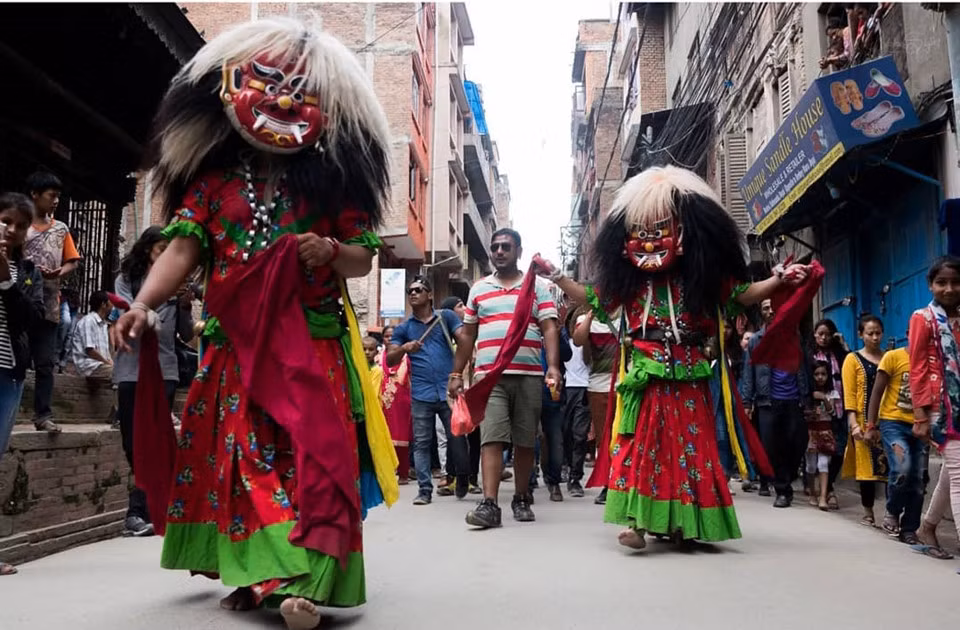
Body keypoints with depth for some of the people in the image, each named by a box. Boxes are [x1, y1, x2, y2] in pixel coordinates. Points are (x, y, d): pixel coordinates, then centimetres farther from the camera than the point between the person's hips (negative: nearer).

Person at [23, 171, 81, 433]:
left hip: (48, 306, 3)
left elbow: (72, 261, 13)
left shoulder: (61, 229, 12)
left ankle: (43, 414, 10)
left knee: (45, 363, 5)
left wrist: (59, 272, -8)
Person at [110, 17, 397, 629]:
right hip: (238, 343, 2)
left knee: (314, 453, -9)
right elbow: (184, 247, -3)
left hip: (314, 345, -1)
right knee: (241, 455, 4)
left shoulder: (330, 182, 6)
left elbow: (363, 258, 7)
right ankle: (256, 572, 18)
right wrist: (144, 303, -19)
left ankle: (304, 578, -9)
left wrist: (333, 252, -16)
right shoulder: (214, 180, 9)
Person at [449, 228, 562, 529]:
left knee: (525, 441, 7)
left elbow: (549, 329, 0)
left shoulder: (538, 286, 8)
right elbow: (468, 335, 18)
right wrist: (456, 374, 13)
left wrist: (553, 366, -14)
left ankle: (521, 499, 20)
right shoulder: (478, 289, 15)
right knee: (491, 438, -10)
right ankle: (489, 504, -14)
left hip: (529, 376, 0)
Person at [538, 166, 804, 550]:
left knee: (690, 447, 4)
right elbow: (592, 299, 12)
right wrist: (556, 277, 5)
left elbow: (743, 295, 7)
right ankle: (637, 520, -4)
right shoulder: (628, 279, 4)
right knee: (640, 445, -5)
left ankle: (681, 521, 16)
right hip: (645, 377, 0)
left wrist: (777, 280, -8)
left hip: (688, 378, 1)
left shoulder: (703, 277, 3)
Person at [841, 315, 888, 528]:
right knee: (867, 465, 2)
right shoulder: (853, 359, 3)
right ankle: (868, 513, 11)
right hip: (865, 420, -2)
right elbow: (849, 394, -4)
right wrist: (853, 423, -13)